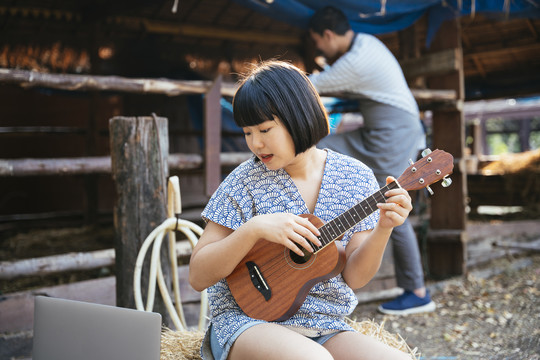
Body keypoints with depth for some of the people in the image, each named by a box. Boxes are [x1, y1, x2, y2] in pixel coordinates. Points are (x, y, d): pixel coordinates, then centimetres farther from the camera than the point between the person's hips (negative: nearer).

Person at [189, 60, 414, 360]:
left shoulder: (355, 178, 2)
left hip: (324, 329, 3)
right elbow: (198, 277, -6)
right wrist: (254, 228, -19)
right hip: (245, 320, -3)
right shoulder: (245, 181, -5)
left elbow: (354, 277, 1)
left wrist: (382, 229, -17)